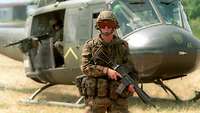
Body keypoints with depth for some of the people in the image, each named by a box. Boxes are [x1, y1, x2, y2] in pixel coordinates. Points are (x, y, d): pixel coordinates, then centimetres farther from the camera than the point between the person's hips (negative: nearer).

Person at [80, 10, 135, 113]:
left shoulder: (122, 46, 8)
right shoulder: (90, 45, 4)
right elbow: (85, 67, -6)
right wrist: (106, 71, -17)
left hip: (118, 98, 1)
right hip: (96, 97, -1)